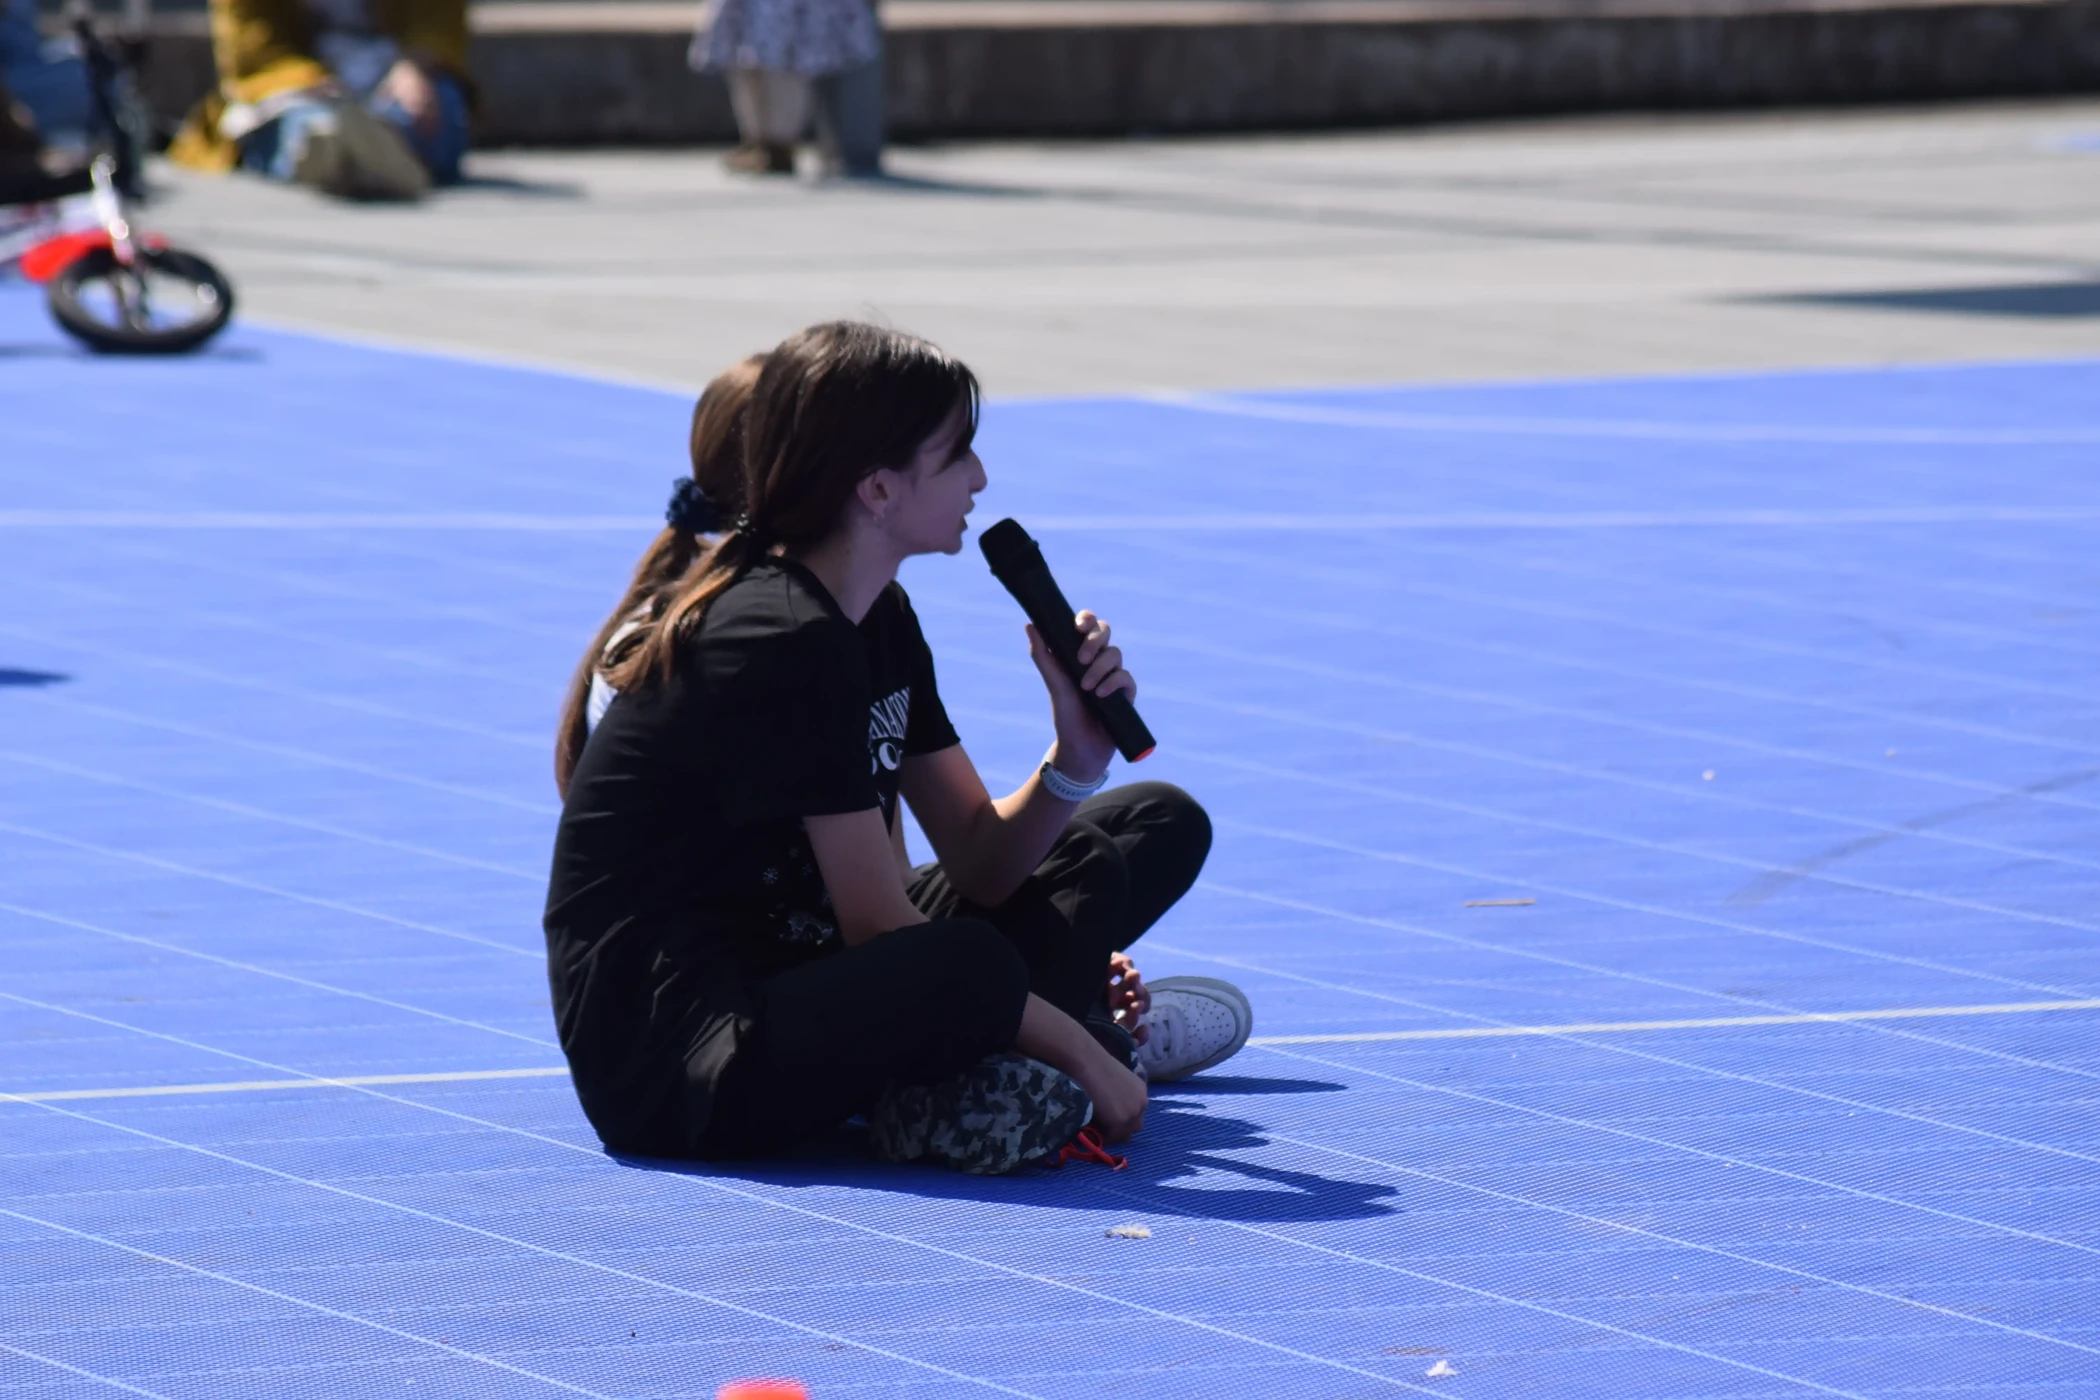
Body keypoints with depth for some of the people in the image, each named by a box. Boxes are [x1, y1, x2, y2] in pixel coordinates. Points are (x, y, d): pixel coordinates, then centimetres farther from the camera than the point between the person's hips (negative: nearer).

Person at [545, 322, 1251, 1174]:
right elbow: (881, 931, -21)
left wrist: (1076, 761, -11)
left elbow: (979, 866, 7)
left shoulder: (876, 622, 9)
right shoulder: (785, 645, -20)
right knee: (967, 972, -40)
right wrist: (1079, 1054, -19)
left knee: (1160, 828, 13)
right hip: (663, 1051, -10)